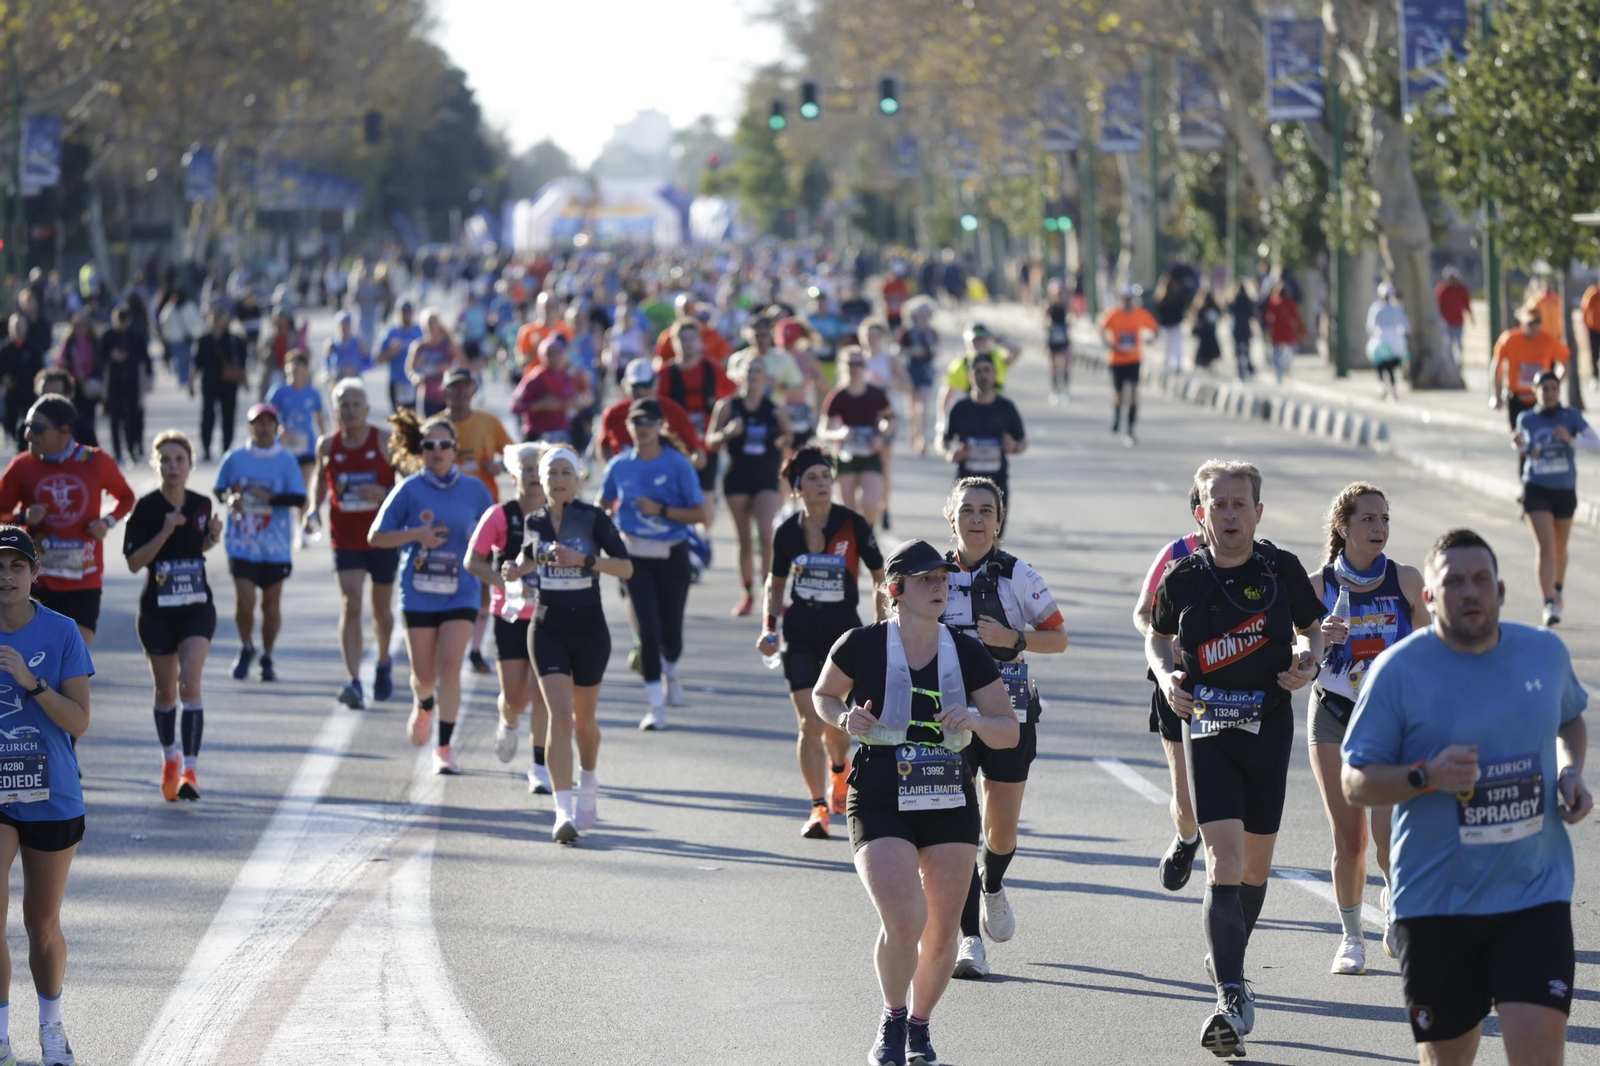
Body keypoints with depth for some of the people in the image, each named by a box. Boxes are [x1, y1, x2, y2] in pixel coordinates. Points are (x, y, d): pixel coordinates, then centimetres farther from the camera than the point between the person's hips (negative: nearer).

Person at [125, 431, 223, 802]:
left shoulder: (201, 505, 0)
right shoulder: (146, 507, -9)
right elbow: (134, 562, -12)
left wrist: (213, 537, -5)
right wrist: (165, 532, -23)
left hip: (197, 607, 0)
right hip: (157, 610, 0)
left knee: (189, 684, -16)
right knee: (165, 691, 13)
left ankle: (190, 770, -18)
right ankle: (169, 760, 36)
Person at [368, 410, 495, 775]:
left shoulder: (474, 489, 2)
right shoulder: (410, 489, -3)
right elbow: (375, 536, 0)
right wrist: (417, 535, -14)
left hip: (460, 592, 0)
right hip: (419, 592, 0)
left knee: (450, 667, -12)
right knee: (424, 674, 6)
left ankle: (444, 748, -2)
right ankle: (423, 706, 44)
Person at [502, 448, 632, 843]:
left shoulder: (594, 518, -7)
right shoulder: (533, 522, 2)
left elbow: (626, 567, -13)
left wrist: (583, 559, -25)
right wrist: (519, 568, 2)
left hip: (589, 630, -1)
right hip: (548, 628, 1)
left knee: (583, 719, 13)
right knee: (559, 715, -15)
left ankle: (589, 783, 45)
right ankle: (563, 812, -19)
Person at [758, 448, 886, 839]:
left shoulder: (853, 525, -8)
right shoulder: (787, 532, -2)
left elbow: (881, 577, 2)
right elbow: (776, 583, 14)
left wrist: (882, 627, -5)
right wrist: (769, 627, 1)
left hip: (844, 632, -1)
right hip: (799, 634, 1)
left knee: (835, 726, 6)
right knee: (809, 723, -10)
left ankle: (839, 769, 41)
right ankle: (818, 806, -3)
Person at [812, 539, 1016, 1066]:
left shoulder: (967, 653, 2)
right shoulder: (861, 646, -5)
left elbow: (1009, 733, 7)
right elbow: (822, 696, 13)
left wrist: (974, 720, -14)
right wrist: (846, 719, -9)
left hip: (950, 806, 3)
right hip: (879, 807, -3)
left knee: (942, 933, 4)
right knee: (905, 920, -21)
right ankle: (892, 1020, 6)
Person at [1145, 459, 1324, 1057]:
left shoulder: (1282, 569, -2)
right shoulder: (1183, 578, -3)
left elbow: (1312, 628, 14)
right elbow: (1157, 637, 14)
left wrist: (1308, 661, -8)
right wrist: (1166, 676, -6)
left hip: (1270, 726, 2)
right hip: (1208, 728, -2)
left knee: (1256, 862, 12)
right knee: (1223, 859, -15)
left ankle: (1227, 960, 38)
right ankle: (1231, 1000, -21)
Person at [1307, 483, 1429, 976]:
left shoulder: (1406, 580, -3)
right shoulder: (1318, 587, -4)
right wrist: (1320, 640, -20)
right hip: (1334, 717, 0)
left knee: (1389, 834, -13)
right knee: (1348, 838, 1)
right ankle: (1351, 937, 20)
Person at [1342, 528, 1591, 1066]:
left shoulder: (1546, 652, 4)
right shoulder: (1399, 670, -7)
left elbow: (1570, 719, 26)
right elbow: (1355, 783, -5)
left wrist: (1570, 771, 4)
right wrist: (1427, 776, -22)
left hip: (1535, 895, 2)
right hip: (1435, 902, -2)